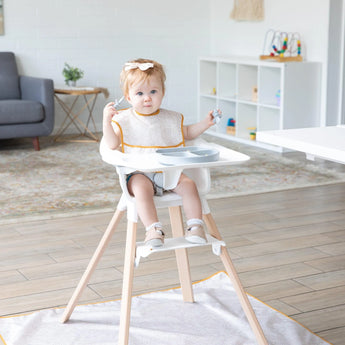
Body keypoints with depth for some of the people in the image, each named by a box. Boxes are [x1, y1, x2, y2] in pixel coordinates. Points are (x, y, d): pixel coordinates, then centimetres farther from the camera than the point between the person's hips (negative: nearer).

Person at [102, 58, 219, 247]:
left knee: (188, 184, -22)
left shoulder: (171, 118, 14)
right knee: (141, 188, -35)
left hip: (169, 171, 3)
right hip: (139, 173, -3)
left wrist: (206, 123, 14)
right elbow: (112, 144, -7)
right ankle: (153, 229, -35)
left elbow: (187, 133, 28)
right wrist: (107, 121, -19)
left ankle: (195, 225, -15)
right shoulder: (124, 120, 3)